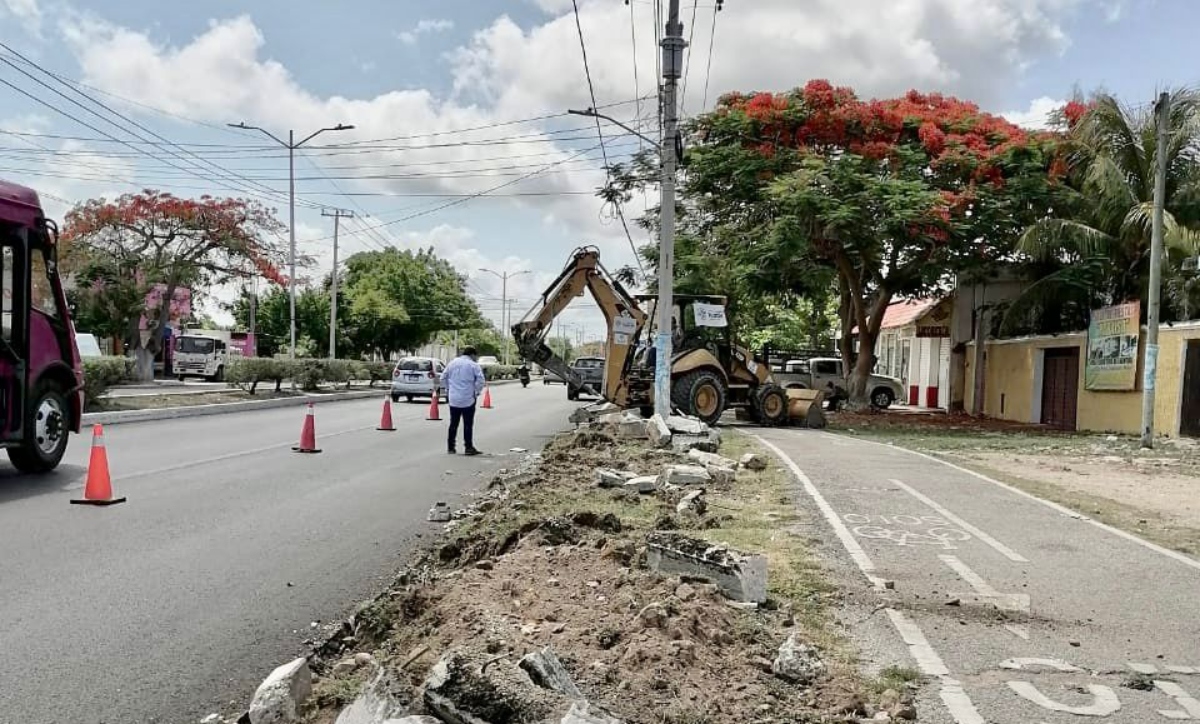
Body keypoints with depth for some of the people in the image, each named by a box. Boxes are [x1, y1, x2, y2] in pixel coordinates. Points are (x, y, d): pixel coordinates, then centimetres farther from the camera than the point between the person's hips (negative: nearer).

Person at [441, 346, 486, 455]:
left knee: (453, 423, 12)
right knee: (468, 424, 0)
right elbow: (480, 380, -15)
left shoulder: (452, 363, 9)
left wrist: (448, 389, 20)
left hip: (453, 399, 5)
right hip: (468, 399, -5)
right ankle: (468, 447, 1)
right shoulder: (474, 365, -7)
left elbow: (443, 378, 12)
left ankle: (450, 447, 15)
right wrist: (477, 392, -1)